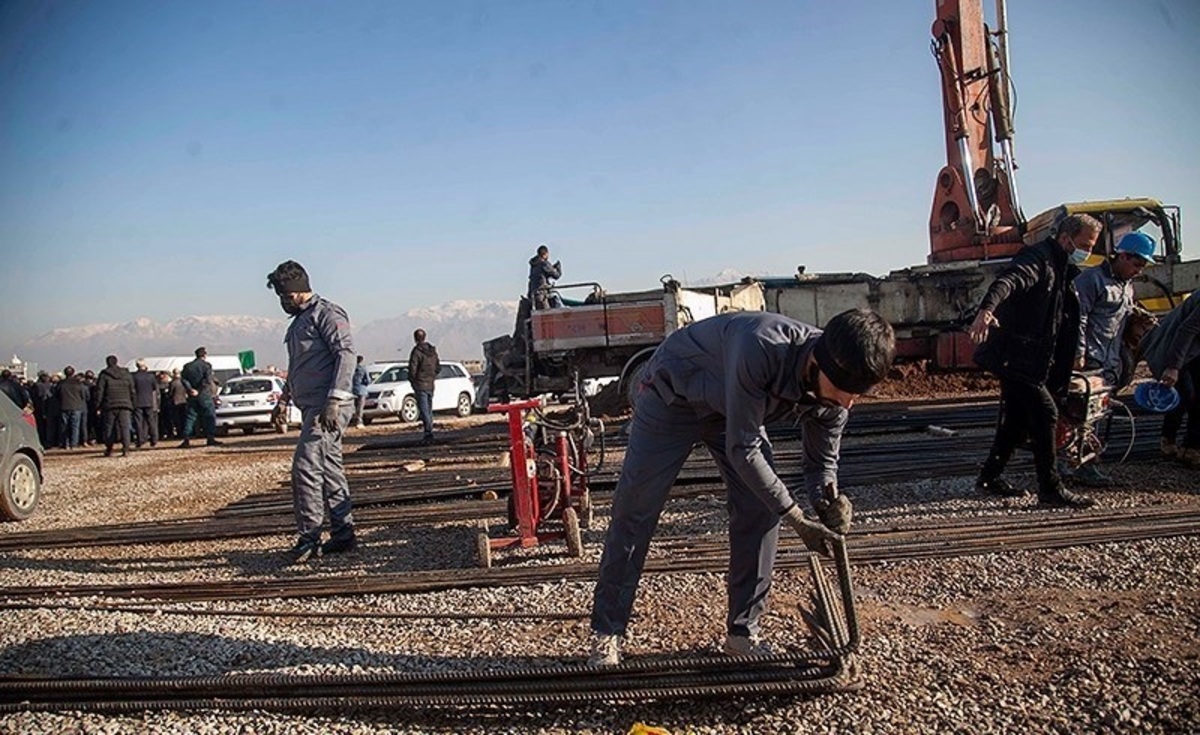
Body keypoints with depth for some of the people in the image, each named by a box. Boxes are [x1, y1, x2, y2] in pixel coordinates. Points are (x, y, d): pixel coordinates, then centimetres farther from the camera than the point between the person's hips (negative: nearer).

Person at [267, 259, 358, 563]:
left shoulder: (327, 313, -8)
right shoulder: (299, 321, 21)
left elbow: (346, 355, -19)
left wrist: (334, 401, -25)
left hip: (328, 408, -10)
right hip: (312, 407, 10)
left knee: (305, 467, -13)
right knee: (329, 470, 11)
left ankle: (309, 537, -6)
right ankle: (343, 534, 17)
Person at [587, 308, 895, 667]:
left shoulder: (833, 397, -21)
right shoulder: (761, 347, -43)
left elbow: (821, 461, -5)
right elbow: (742, 449, -37)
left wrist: (828, 500, -28)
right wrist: (797, 519, -32)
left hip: (733, 407, 6)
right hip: (673, 393, -5)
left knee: (761, 508, -6)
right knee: (634, 513, -4)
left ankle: (743, 631, 9)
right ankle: (606, 635, 9)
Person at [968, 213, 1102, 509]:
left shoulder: (1062, 268, 18)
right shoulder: (1038, 258, -13)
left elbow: (1064, 319, 26)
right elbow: (1008, 281, -34)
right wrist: (987, 309, -54)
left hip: (1026, 359, 10)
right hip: (1014, 354, -10)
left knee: (1017, 417, 14)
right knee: (1045, 412, -11)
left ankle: (990, 477, 24)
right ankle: (1050, 489, -5)